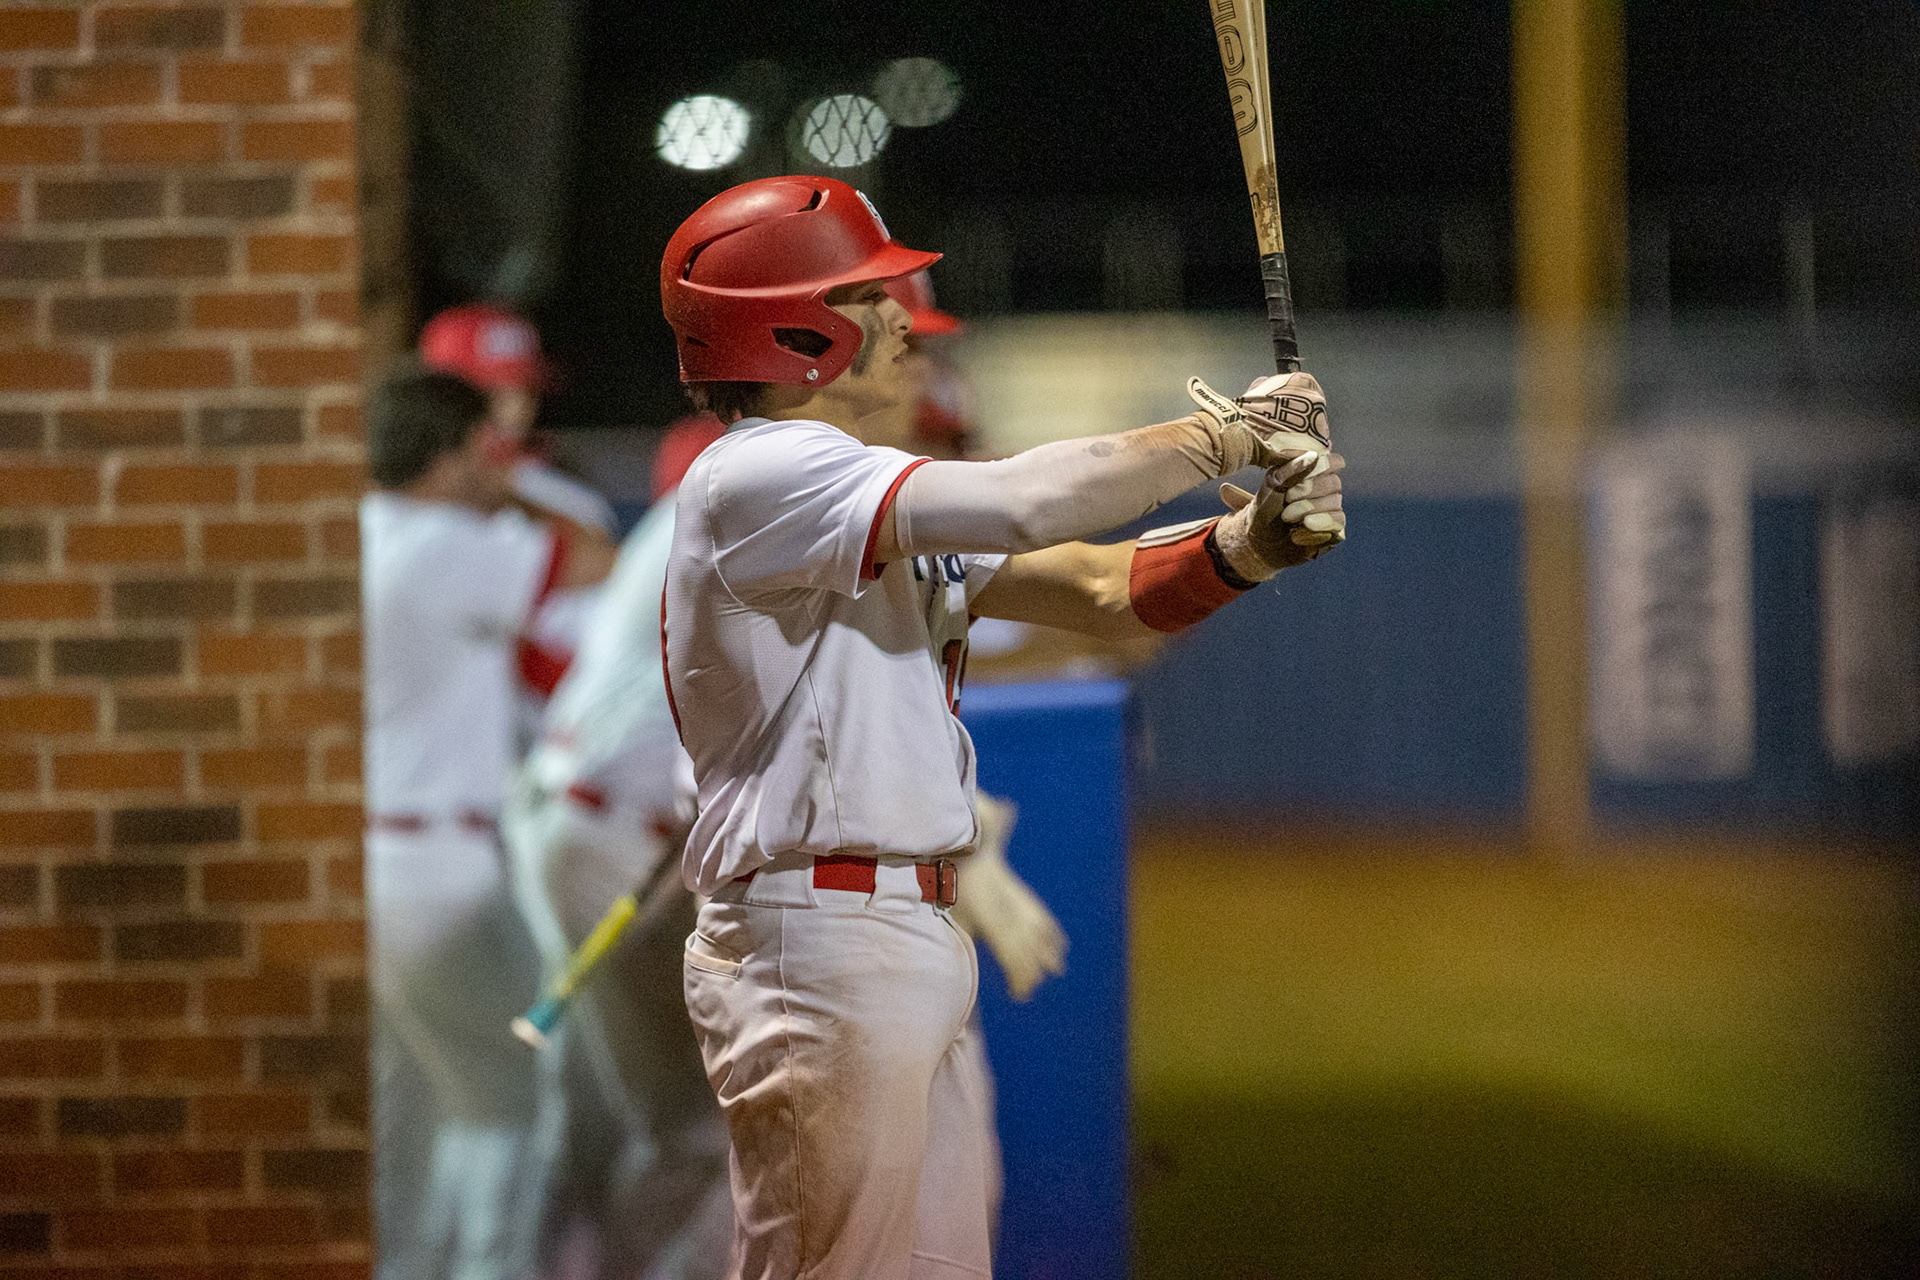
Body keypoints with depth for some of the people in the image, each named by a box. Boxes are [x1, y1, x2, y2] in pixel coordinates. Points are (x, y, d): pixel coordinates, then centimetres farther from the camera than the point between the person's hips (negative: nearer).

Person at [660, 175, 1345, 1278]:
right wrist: (1223, 433, -11)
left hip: (912, 941, 10)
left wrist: (1252, 540, -10)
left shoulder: (888, 503, 20)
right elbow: (1019, 504, -24)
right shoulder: (760, 474, -12)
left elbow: (1101, 588, 10)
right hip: (820, 941, -10)